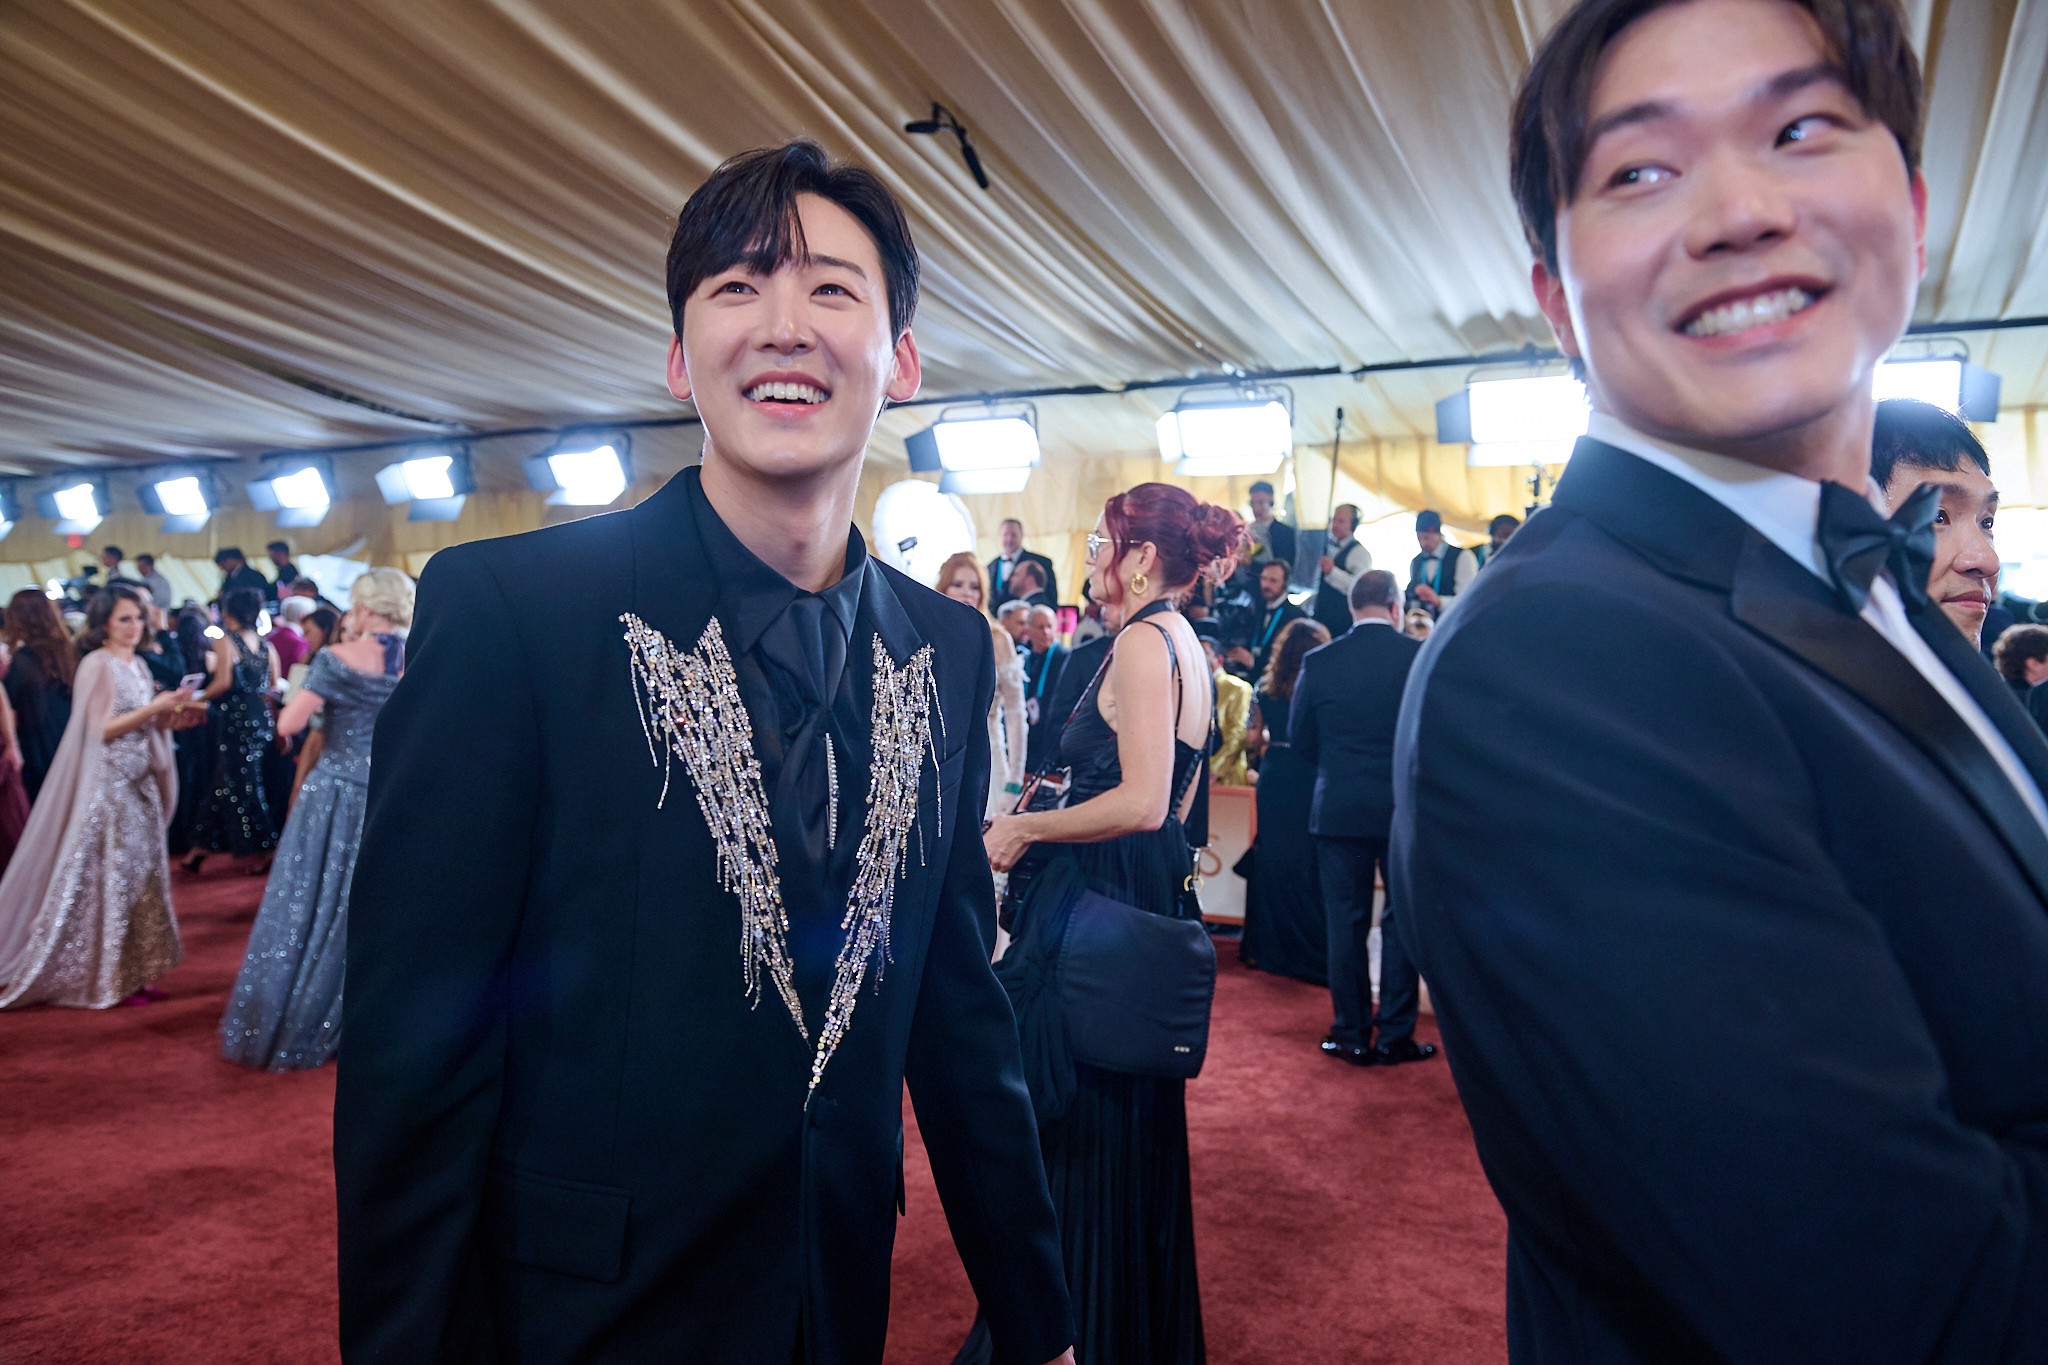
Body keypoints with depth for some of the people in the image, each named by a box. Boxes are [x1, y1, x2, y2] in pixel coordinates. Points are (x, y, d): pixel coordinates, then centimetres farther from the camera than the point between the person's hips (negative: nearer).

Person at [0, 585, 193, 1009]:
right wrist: (151, 710, -20)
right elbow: (101, 730, -15)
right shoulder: (96, 665, -10)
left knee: (141, 874, 8)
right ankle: (97, 978, 7)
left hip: (139, 785, 8)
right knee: (105, 876, -2)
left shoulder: (137, 666, 13)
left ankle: (130, 973, 14)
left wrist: (169, 711, -2)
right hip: (106, 786, -8)